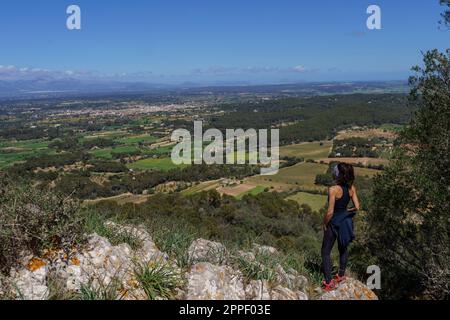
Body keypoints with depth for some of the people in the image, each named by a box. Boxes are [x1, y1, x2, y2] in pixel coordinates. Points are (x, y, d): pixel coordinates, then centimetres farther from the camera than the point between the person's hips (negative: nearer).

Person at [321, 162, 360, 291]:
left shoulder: (333, 190, -26)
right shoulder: (351, 188, -8)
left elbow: (330, 212, -24)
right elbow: (357, 207, -6)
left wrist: (324, 224, -9)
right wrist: (346, 211, 10)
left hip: (334, 222, -6)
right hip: (346, 221, 6)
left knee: (326, 251, 9)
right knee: (343, 248, 24)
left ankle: (328, 282, 11)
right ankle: (341, 275, 40)